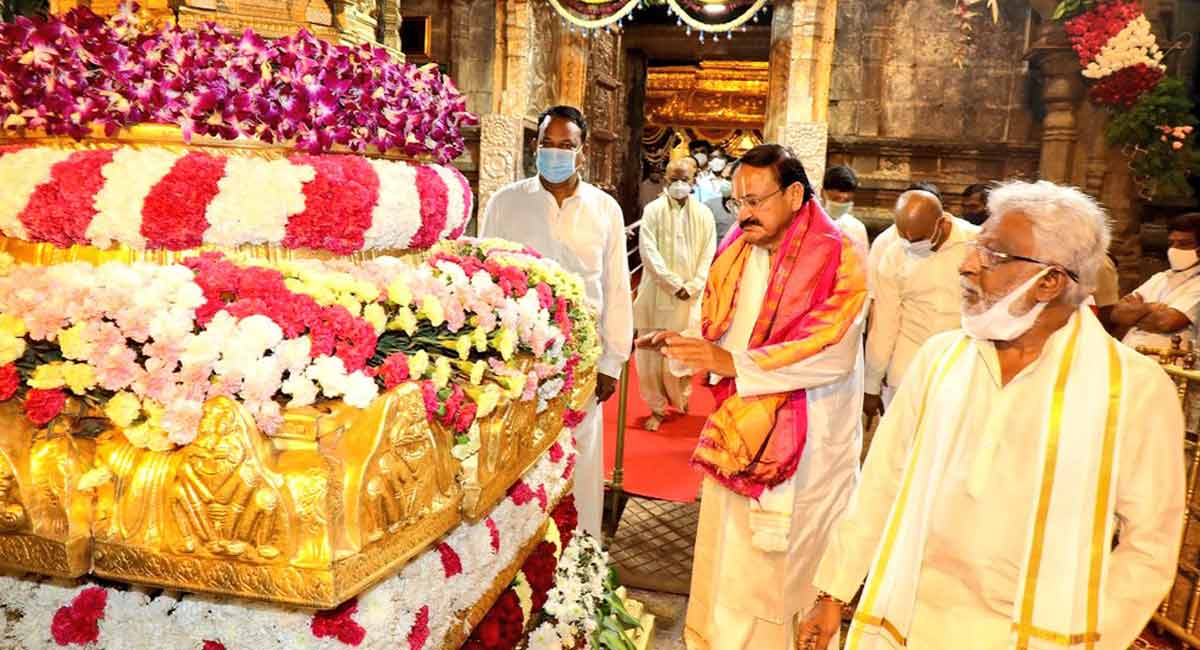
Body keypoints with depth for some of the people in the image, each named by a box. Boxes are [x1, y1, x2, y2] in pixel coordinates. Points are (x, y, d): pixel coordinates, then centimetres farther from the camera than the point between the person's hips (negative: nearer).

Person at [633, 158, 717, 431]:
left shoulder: (704, 214, 6)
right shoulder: (653, 210, 1)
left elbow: (708, 256, 3)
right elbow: (648, 252, -8)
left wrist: (692, 286, -11)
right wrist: (674, 284, -15)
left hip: (690, 297, 1)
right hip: (656, 294, -1)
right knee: (652, 353, 1)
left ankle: (681, 398, 31)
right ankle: (657, 409, 15)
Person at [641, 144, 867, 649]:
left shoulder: (836, 258, -10)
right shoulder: (736, 253, 7)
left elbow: (834, 354, -21)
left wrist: (734, 363, -26)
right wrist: (684, 346, -9)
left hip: (802, 445, -5)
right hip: (736, 435, 5)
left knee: (779, 576, 4)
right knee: (724, 566, 12)